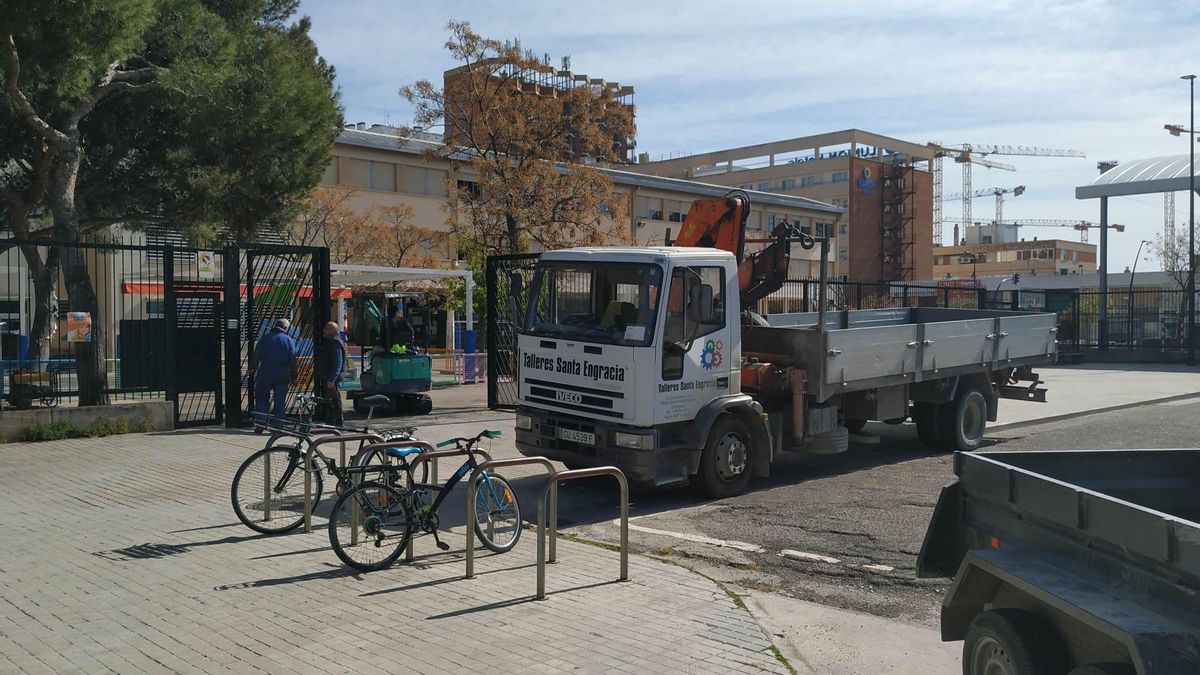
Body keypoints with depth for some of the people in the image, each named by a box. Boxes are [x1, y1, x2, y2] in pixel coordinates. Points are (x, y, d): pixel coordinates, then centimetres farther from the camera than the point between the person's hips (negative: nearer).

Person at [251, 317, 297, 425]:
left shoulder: (265, 339, 2)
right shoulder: (289, 340, 0)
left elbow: (255, 358, 1)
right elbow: (293, 361, -2)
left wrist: (254, 370, 9)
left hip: (265, 375, 1)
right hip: (282, 376, -1)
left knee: (261, 400, 10)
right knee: (280, 402, 6)